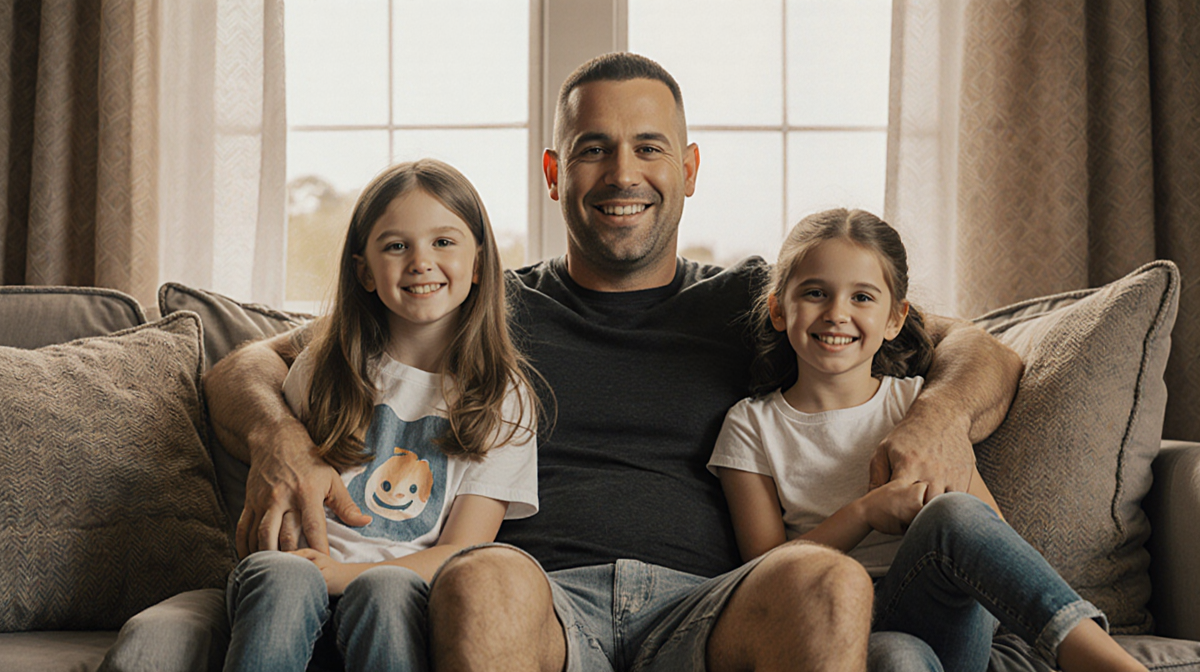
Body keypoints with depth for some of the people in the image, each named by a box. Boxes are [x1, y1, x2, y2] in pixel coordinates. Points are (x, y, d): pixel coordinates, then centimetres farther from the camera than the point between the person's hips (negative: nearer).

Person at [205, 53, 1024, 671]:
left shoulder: (751, 304, 23)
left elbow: (984, 354, 22)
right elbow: (253, 366, 21)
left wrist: (941, 411, -4)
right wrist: (280, 439, -5)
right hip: (544, 602, 0)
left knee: (826, 581, -32)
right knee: (486, 579, -36)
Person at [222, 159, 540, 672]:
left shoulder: (502, 395, 7)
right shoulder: (325, 367, 13)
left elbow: (460, 555, 0)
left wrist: (340, 573, -16)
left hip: (410, 591, -1)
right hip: (306, 575, 2)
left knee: (387, 591, -36)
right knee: (281, 576, -33)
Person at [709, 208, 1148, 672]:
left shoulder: (919, 402, 15)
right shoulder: (752, 426, 11)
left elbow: (993, 528, 7)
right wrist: (865, 512, -14)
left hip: (949, 625, 2)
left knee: (951, 512, -33)